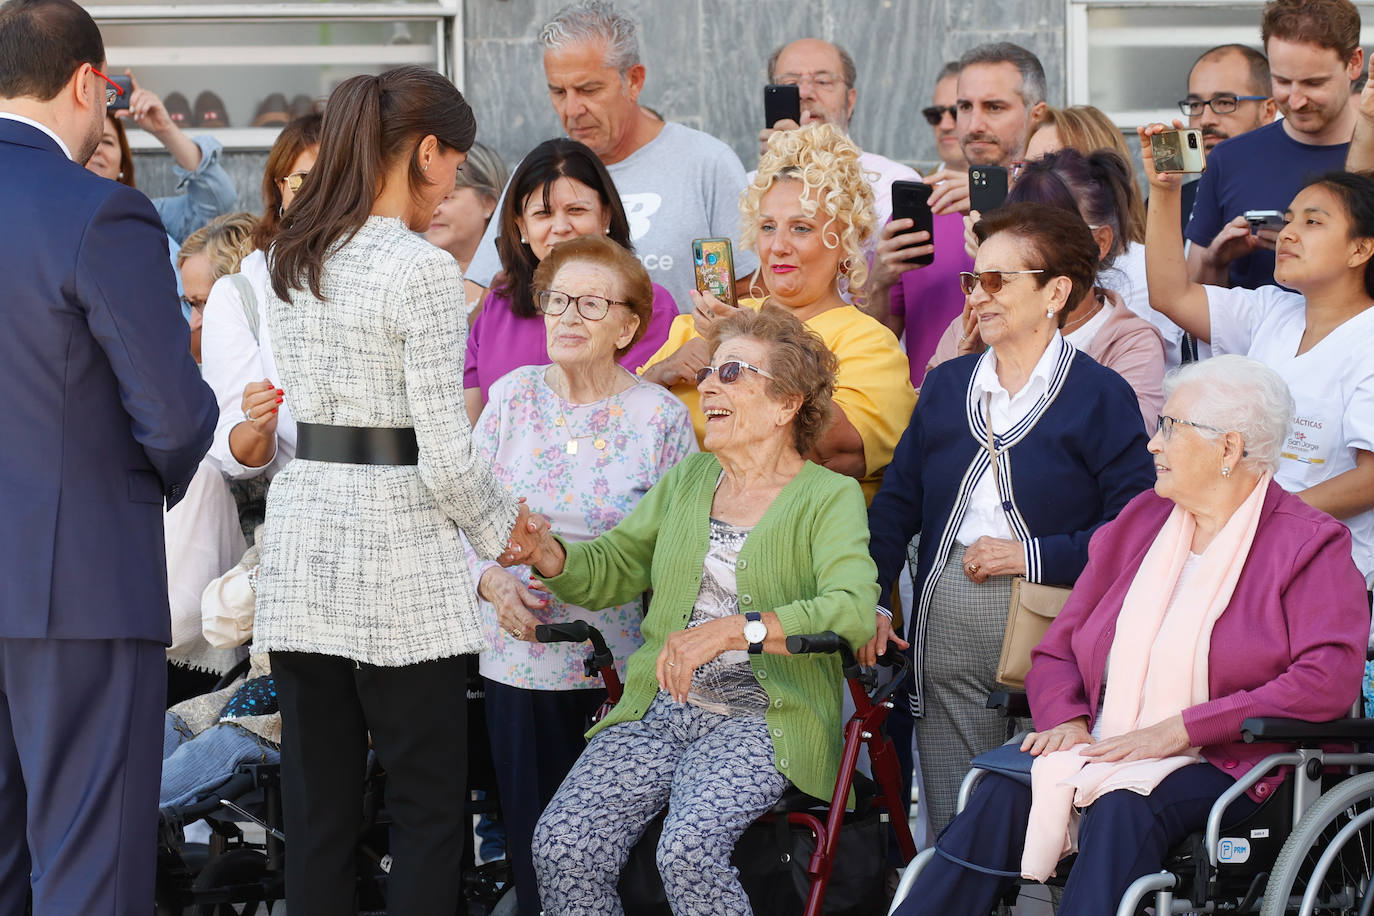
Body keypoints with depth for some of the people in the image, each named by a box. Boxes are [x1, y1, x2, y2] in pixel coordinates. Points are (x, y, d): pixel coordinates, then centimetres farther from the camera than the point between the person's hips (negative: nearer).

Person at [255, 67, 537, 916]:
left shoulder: (291, 263, 9)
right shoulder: (424, 271, -13)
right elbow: (446, 459, -15)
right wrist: (502, 523, 4)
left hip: (302, 536, 7)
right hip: (397, 542, -7)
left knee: (315, 806, 9)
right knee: (429, 806, 2)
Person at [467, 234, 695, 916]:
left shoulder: (660, 417, -3)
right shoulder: (512, 396, 6)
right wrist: (492, 580, -9)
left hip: (614, 664, -3)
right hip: (517, 660, 3)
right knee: (529, 842, 5)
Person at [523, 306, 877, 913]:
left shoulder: (829, 498, -1)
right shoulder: (686, 480, 19)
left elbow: (853, 612, -18)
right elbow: (607, 572, 22)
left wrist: (730, 630, -28)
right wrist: (547, 556, -2)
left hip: (760, 720, -5)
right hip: (658, 713, 5)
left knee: (689, 850, -32)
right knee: (562, 844, -19)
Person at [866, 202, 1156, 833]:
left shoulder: (1101, 397, -2)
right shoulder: (946, 386, 16)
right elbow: (896, 503, 15)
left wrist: (1031, 555, -12)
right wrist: (867, 601, 2)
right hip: (945, 632, 5)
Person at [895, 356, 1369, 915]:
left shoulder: (1310, 544, 1)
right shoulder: (1135, 524, 19)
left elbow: (1328, 681, -14)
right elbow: (1057, 650, 21)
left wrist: (1178, 730, -16)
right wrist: (1065, 717, -4)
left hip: (1219, 763, -5)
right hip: (1103, 745, 5)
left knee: (1123, 809, -37)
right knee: (1004, 791, -26)